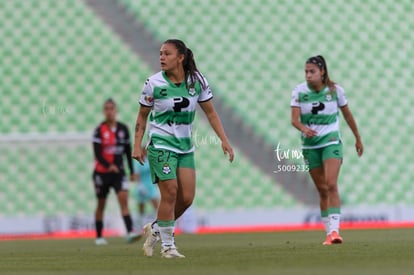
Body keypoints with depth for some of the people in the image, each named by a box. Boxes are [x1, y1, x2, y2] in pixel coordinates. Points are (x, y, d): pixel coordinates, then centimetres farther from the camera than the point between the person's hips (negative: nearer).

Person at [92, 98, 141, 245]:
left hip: (118, 172, 2)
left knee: (124, 199, -16)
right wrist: (108, 166, -31)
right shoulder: (99, 130, -8)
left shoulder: (123, 128, 4)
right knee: (101, 204, 8)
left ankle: (130, 233, -27)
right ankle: (99, 237, 21)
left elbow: (128, 151, 12)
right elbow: (97, 153, -15)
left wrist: (132, 171, 11)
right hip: (102, 172, -2)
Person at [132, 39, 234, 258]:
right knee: (170, 192, -12)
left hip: (185, 147, 4)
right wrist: (137, 145, -5)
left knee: (187, 197, 0)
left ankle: (155, 229, 22)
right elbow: (142, 116, 2)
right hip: (160, 144, -4)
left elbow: (210, 112, 7)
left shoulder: (197, 80, -2)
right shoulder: (153, 83, -8)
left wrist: (224, 140, 2)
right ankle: (167, 245, 0)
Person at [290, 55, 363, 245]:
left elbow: (347, 114, 9)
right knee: (322, 190, 6)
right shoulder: (299, 91, -5)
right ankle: (329, 233, 14)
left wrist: (358, 138, 17)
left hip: (331, 142, -2)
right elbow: (294, 119, -14)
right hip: (310, 145, 2)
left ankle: (334, 230, -25)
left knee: (331, 185, -20)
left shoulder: (335, 90, -5)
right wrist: (304, 128, -36)